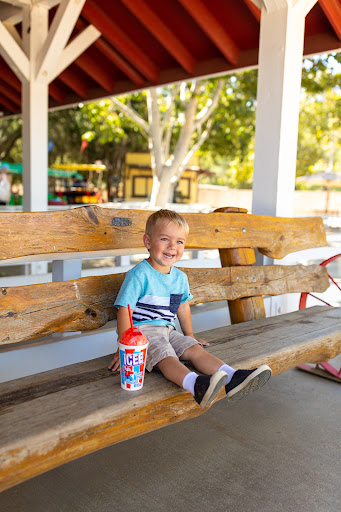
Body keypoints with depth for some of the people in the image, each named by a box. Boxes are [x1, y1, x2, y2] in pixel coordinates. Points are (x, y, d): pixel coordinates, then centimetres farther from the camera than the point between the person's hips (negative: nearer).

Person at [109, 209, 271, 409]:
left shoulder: (180, 278, 9)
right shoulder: (140, 275, -14)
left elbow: (183, 306, 24)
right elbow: (124, 310, -16)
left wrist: (190, 336, 31)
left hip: (168, 331, 7)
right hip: (142, 331, -7)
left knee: (195, 349, -13)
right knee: (165, 355, -30)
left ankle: (233, 378, -26)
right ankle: (196, 385, -56)